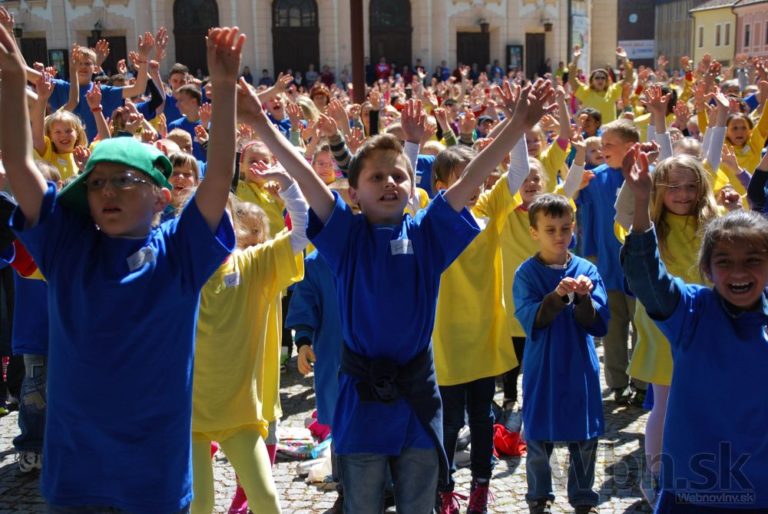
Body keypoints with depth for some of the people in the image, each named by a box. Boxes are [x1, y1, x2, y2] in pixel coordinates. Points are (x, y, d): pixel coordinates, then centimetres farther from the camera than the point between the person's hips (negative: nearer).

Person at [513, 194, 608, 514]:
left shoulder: (586, 270, -1)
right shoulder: (527, 273, -5)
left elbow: (598, 324, -6)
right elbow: (531, 320, -16)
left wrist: (583, 297, -24)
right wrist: (557, 296, -29)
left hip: (580, 368, 2)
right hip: (542, 369, -2)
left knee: (585, 439, 10)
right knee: (539, 439, 9)